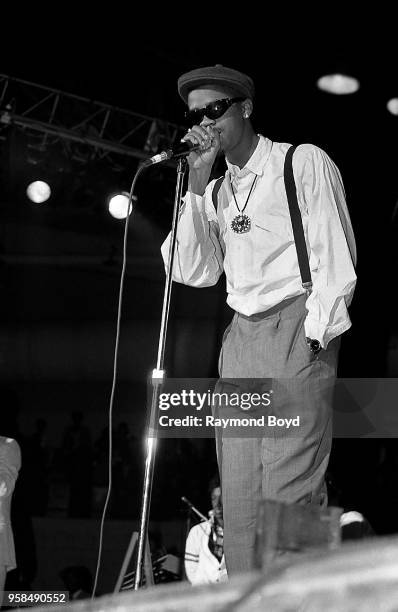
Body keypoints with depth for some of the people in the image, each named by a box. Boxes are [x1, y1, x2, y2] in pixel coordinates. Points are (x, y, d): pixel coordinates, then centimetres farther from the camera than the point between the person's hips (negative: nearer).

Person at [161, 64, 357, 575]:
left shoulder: (305, 163, 5)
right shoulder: (216, 192, 21)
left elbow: (336, 259, -2)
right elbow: (192, 273, 9)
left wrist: (314, 339, -12)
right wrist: (197, 183, 4)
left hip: (295, 329, -6)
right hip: (240, 337, 6)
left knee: (289, 494, -16)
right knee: (238, 499, -1)